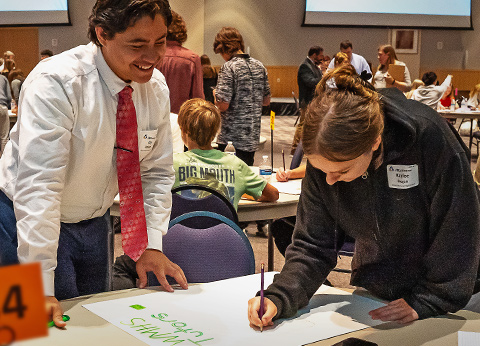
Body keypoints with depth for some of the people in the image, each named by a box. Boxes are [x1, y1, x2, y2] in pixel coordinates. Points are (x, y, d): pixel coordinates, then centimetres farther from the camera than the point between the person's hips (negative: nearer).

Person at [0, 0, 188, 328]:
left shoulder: (156, 87, -8)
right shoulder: (56, 83, -27)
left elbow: (156, 172, 1)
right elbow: (37, 186, -32)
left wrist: (152, 244, -8)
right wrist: (41, 286, -34)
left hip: (93, 222, 6)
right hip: (32, 220, -6)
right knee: (61, 326, -5)